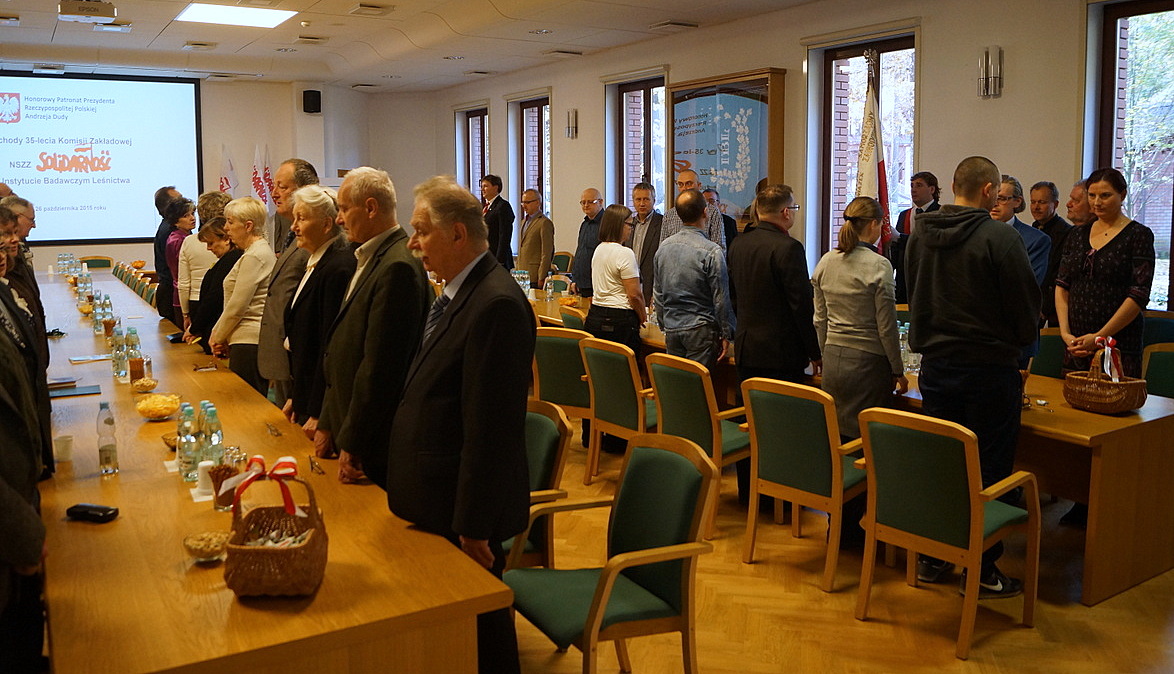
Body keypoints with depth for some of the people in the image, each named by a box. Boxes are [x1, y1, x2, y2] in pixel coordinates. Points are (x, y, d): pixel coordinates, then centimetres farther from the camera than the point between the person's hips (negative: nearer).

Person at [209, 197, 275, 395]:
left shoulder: (254, 256, -13)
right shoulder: (261, 250, 18)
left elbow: (237, 306, -14)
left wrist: (217, 336, 0)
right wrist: (219, 336, 12)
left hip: (249, 343, -10)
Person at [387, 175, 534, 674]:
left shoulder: (496, 304, -23)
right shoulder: (458, 292, 8)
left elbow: (491, 427, -24)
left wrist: (474, 525, -20)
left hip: (465, 506, -9)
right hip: (439, 499, 9)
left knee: (478, 627, 8)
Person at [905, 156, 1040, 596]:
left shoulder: (920, 233, 5)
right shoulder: (999, 237, -15)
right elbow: (1026, 304, -8)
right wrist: (1021, 341, 12)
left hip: (934, 365, 6)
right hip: (989, 369, -6)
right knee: (988, 472, 4)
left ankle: (930, 559, 22)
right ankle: (981, 571, 11)